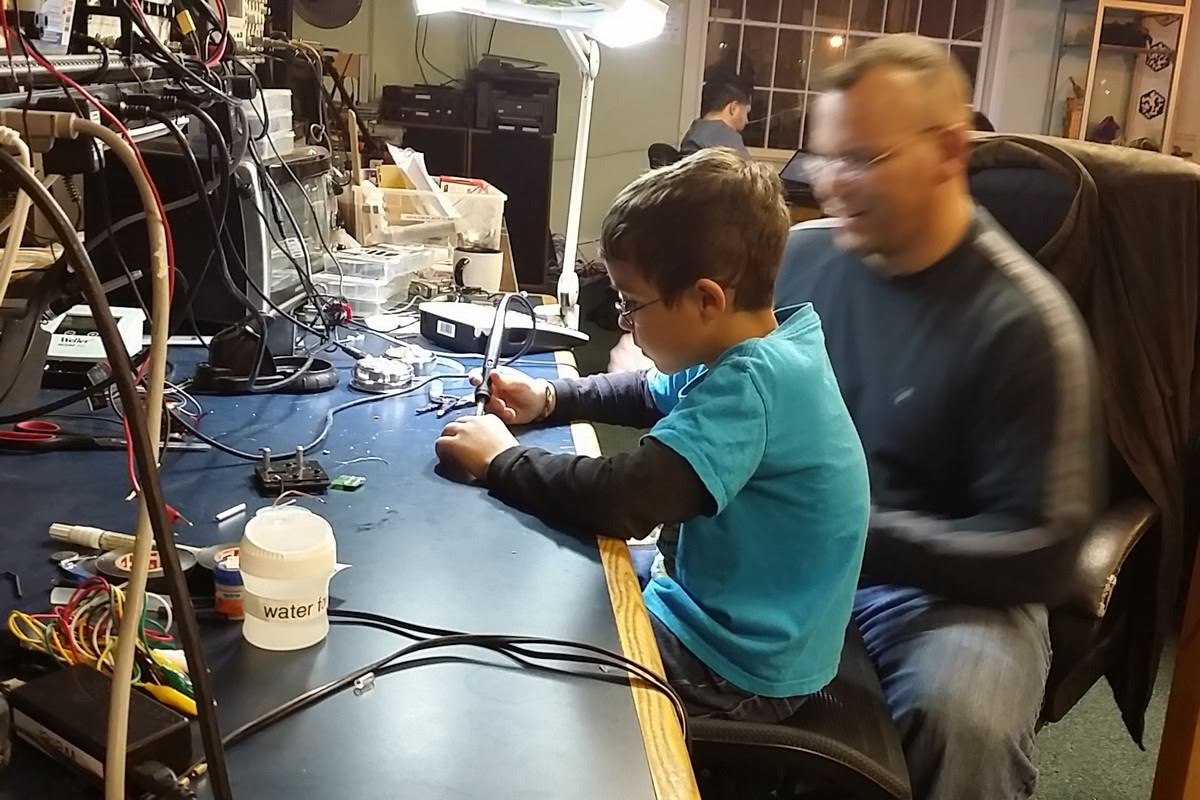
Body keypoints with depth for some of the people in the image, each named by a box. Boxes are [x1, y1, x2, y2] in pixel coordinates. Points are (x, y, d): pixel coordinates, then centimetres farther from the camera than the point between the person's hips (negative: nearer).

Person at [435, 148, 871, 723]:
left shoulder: (750, 383, -30)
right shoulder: (763, 352, 0)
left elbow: (623, 499, -39)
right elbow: (656, 395, 19)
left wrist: (499, 460, -22)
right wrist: (548, 399, 5)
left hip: (741, 672, -8)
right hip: (724, 616, 8)